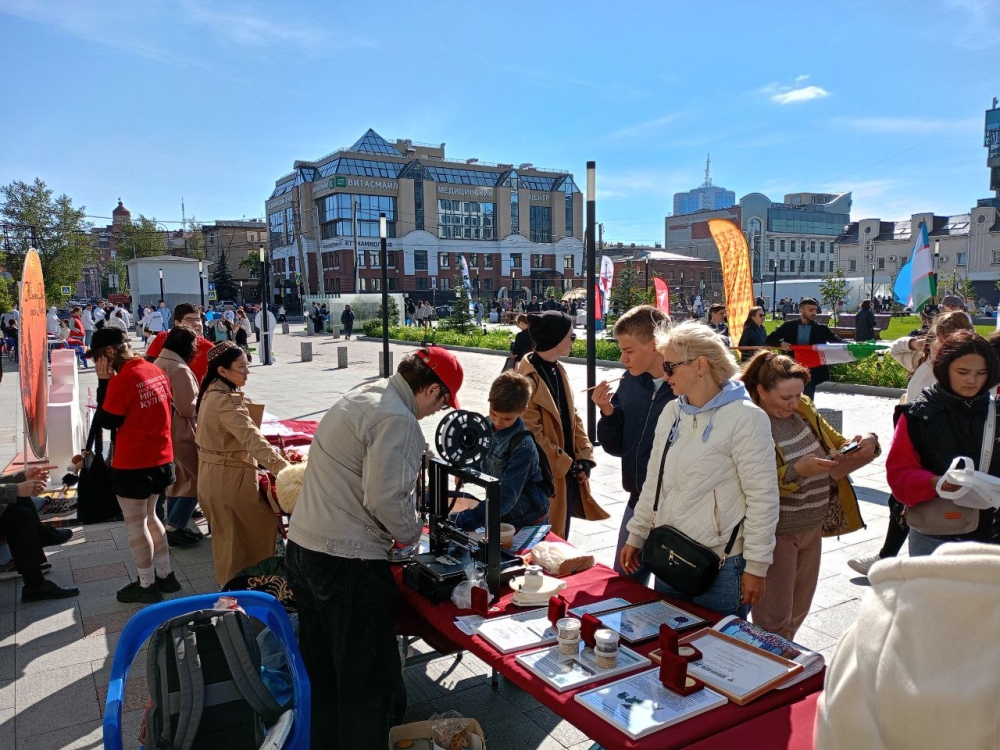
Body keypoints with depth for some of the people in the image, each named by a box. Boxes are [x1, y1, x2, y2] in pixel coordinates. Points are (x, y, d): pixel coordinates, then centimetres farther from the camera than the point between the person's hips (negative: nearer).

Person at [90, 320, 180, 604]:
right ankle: (166, 576, 29)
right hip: (161, 458, 8)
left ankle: (147, 586, 18)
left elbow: (106, 421, -11)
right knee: (149, 517, 22)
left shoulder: (123, 379, -20)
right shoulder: (156, 371, 3)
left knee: (135, 525, 7)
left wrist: (104, 381, -10)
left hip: (133, 465, -8)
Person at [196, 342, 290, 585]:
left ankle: (228, 583, 38)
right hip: (230, 477, -10)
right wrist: (284, 469, -44)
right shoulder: (226, 401, -27)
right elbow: (253, 439, -37)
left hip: (213, 474, 10)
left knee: (227, 534, 23)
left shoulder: (212, 392, 4)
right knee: (262, 524, 2)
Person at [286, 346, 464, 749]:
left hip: (302, 548, 10)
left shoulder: (358, 397, 14)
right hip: (347, 562, -10)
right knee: (368, 685, 5)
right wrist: (412, 532, -5)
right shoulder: (397, 420, -18)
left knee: (324, 676, 22)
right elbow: (385, 498, -23)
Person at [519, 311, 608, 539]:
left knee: (560, 535, 18)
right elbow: (532, 433, -19)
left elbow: (572, 417, 12)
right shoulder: (528, 378, -18)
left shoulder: (558, 370, 9)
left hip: (567, 470, 8)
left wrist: (584, 456, 0)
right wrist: (565, 464, -13)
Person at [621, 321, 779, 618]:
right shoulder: (671, 412, 6)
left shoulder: (745, 418, -14)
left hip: (721, 564, -6)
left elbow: (763, 497, -14)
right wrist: (636, 536, 14)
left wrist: (756, 567, -12)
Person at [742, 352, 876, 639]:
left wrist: (866, 442, -5)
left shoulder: (803, 409, 3)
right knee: (775, 619, 5)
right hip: (777, 533, -7)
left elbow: (836, 443, 14)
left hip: (813, 526, 7)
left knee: (798, 611, 21)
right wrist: (795, 470, -30)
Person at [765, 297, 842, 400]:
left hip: (812, 371, 0)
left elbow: (838, 342, -3)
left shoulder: (821, 329, 2)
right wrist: (780, 343, -17)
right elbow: (769, 339, 3)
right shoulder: (788, 326, 2)